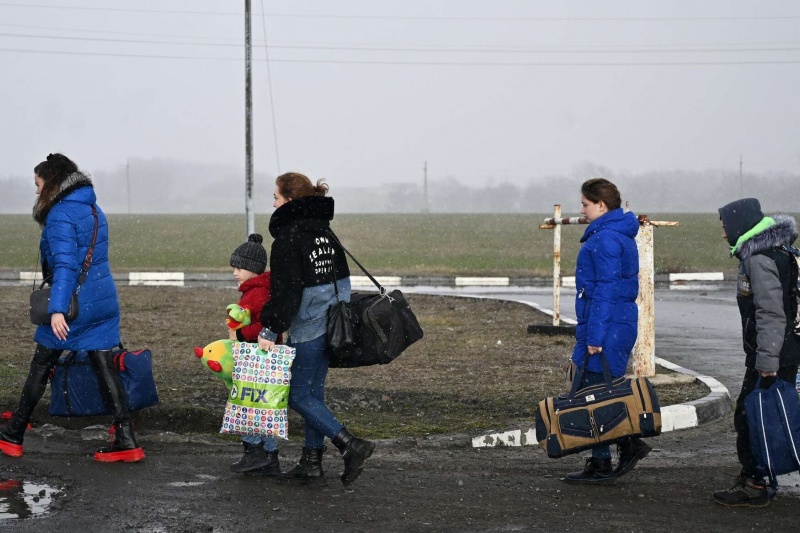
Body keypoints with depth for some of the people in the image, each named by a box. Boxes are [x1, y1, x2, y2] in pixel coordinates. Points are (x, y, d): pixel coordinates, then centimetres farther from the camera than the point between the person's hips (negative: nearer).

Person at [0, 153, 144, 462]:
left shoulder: (61, 214, -13)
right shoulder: (93, 209, 14)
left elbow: (64, 264, -23)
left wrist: (57, 309, -28)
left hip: (75, 302, -7)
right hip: (104, 300, 7)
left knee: (41, 367, 6)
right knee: (104, 367, 5)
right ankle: (126, 442, -2)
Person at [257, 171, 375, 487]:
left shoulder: (288, 237, -14)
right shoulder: (324, 231, 13)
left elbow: (286, 291, -20)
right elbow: (340, 276, 18)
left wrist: (270, 330, -18)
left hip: (308, 329, -9)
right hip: (331, 325, 9)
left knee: (299, 395, -1)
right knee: (313, 393, 13)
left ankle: (351, 446, -11)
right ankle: (311, 466, 15)